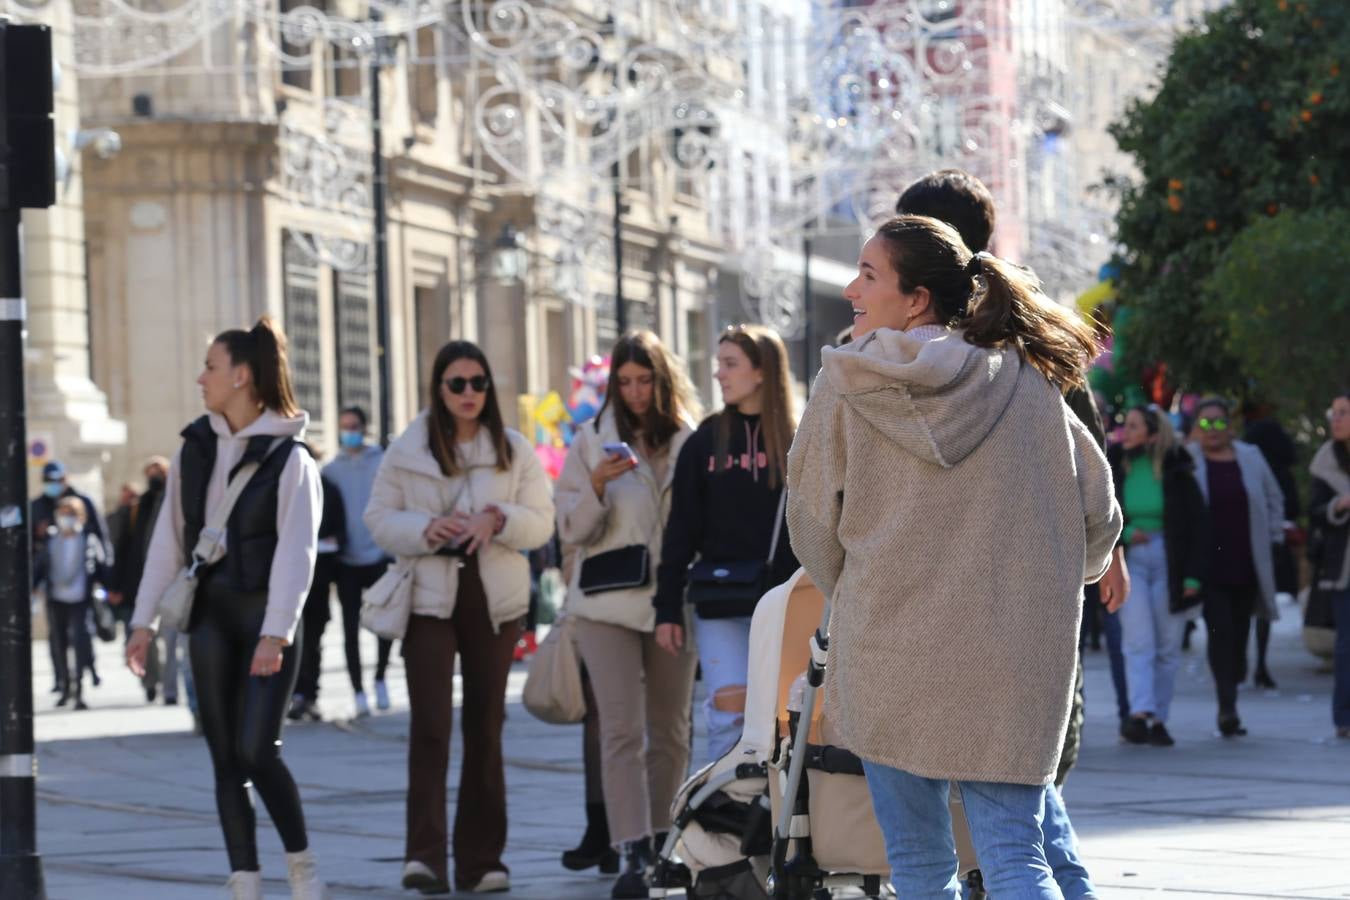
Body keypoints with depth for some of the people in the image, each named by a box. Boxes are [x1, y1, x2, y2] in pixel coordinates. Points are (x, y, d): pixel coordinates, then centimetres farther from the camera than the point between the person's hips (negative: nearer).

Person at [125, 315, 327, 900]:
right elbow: (168, 539, 9)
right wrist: (145, 619, 5)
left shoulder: (288, 457, -7)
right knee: (225, 757, 4)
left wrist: (276, 633, -21)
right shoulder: (195, 447, 8)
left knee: (257, 751, -12)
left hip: (267, 614, -5)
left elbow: (296, 551, -13)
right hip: (210, 614, 5)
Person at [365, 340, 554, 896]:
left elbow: (541, 522, 3)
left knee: (485, 729, 7)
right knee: (430, 727, -11)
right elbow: (379, 517, 3)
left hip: (494, 601, 2)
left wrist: (498, 519, -18)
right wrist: (426, 528, -15)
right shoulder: (408, 450, 3)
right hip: (429, 599, -2)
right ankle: (424, 855, -16)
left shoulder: (514, 450, 6)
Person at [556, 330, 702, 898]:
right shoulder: (593, 440, 3)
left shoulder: (691, 441, 5)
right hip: (608, 601, -2)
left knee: (669, 730, 9)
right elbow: (572, 529, 1)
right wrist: (597, 485, -16)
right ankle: (634, 854, -16)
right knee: (622, 729, -11)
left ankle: (661, 843, 21)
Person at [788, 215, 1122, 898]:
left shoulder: (844, 387, -2)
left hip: (888, 658, -1)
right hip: (1011, 666, 1)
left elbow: (813, 529, 5)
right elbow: (1097, 519, 8)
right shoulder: (1029, 385, 4)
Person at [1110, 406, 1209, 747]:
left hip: (1169, 562, 0)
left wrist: (1194, 574, -7)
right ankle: (1140, 713, -23)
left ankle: (1158, 720, 8)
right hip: (1129, 561, 0)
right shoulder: (1114, 467, 2)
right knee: (1139, 642, -12)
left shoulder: (1175, 471, -2)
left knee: (1168, 648, 2)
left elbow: (1198, 524, -1)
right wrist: (1123, 534, -9)